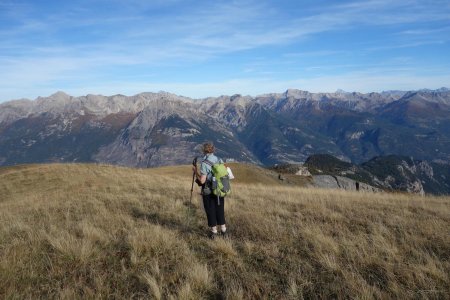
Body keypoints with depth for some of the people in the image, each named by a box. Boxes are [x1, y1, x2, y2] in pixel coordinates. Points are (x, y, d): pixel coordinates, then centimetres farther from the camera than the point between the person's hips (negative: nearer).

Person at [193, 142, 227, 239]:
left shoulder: (204, 164, -18)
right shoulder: (220, 160, -1)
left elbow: (202, 180, -19)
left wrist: (195, 171, -5)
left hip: (208, 192, -5)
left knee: (210, 212, 10)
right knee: (220, 210, 18)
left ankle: (214, 232, 19)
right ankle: (223, 230, 25)